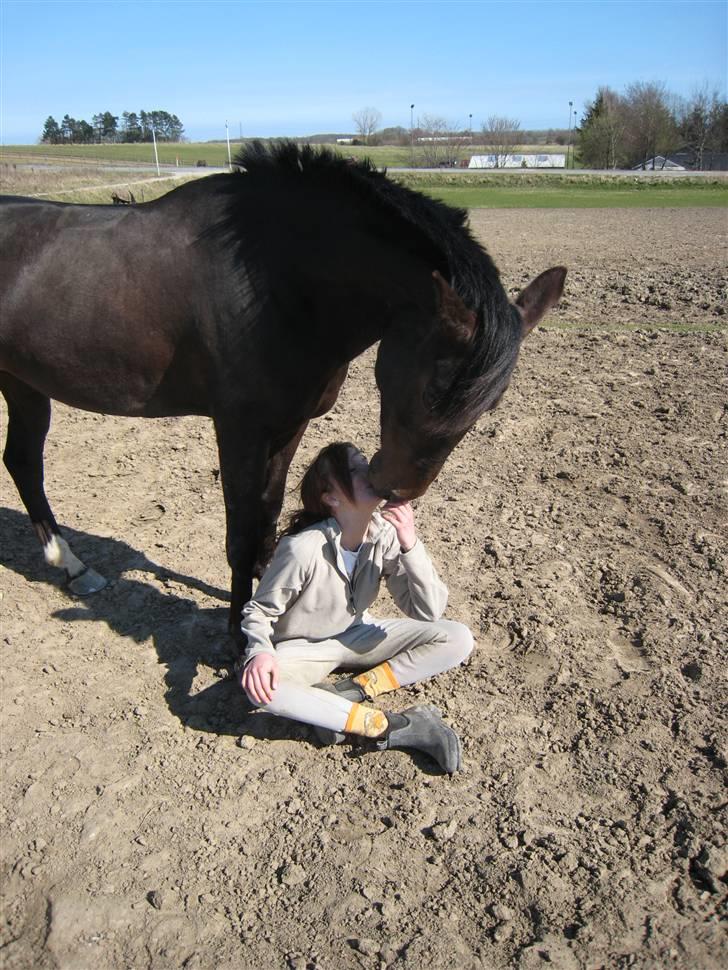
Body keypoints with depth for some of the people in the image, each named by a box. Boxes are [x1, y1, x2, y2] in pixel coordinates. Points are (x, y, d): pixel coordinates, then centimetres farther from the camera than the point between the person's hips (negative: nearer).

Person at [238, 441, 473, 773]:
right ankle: (395, 727, -29)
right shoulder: (302, 548, -28)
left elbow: (428, 611, -21)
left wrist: (409, 544, -33)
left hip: (357, 637, 4)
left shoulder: (385, 534, -18)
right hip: (302, 648, -3)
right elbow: (259, 610, -15)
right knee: (261, 687, -38)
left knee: (458, 639, -13)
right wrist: (260, 652, -36)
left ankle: (350, 690, -18)